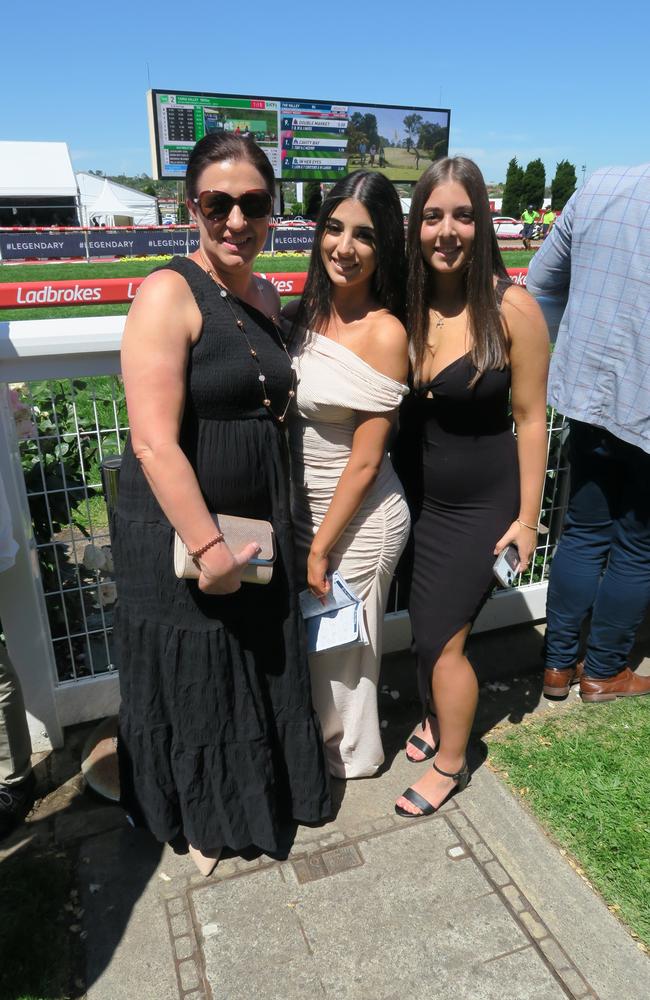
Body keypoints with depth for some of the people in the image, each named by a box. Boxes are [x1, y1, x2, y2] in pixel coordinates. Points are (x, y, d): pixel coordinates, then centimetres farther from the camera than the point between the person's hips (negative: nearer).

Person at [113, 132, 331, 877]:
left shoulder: (266, 297, 6)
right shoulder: (168, 293, -17)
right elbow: (153, 442, -23)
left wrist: (275, 524, 11)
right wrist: (207, 545, -22)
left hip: (258, 521, 7)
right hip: (177, 525, -7)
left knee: (262, 664, 22)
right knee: (191, 677, 13)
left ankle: (259, 788, 50)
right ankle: (196, 816, 41)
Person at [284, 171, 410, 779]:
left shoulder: (385, 333, -20)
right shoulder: (305, 312, 0)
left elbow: (364, 462, -18)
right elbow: (285, 415, 6)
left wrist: (320, 548, -13)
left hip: (359, 517, -6)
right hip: (301, 503, 7)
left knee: (341, 646, 14)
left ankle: (350, 756, 44)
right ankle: (319, 739, 52)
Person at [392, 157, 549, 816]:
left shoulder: (512, 308, -16)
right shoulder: (405, 302, -4)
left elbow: (530, 418, -11)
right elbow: (393, 403, 6)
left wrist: (526, 518, -8)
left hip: (479, 505, -4)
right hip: (414, 495, 4)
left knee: (439, 639, 3)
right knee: (426, 625, 17)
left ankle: (450, 763, 30)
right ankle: (435, 718, 47)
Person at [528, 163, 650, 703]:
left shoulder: (600, 185, -2)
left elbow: (540, 280, 8)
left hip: (588, 395, 4)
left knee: (584, 533, 16)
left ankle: (559, 664, 27)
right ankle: (603, 673, 29)